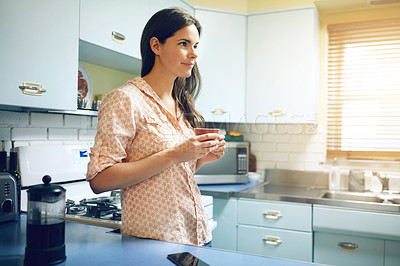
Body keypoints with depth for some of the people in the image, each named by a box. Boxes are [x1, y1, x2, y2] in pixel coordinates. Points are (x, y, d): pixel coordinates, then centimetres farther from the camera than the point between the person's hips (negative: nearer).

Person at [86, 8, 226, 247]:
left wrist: (202, 158, -3)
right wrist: (173, 155, -23)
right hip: (152, 240, -7)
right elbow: (99, 179, -19)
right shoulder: (125, 99, -13)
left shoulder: (181, 104, 9)